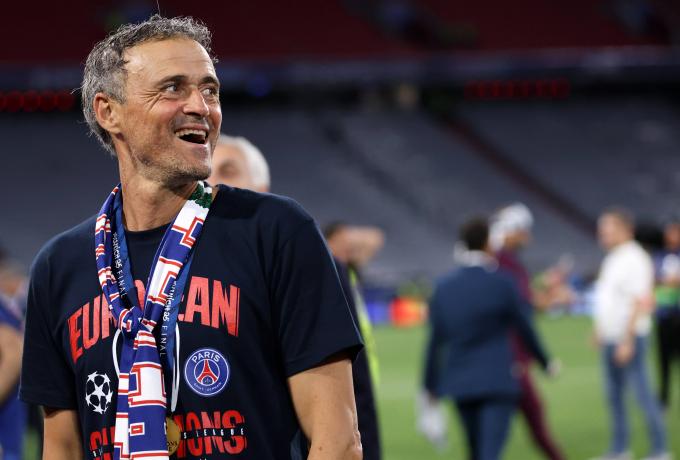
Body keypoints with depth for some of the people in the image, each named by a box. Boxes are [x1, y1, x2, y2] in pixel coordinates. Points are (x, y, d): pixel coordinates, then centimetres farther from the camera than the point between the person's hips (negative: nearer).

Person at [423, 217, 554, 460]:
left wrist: (431, 385, 9)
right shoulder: (501, 283, -8)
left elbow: (435, 341, 2)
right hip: (497, 380, -4)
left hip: (460, 382, 4)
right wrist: (545, 362, 17)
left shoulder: (443, 287, 1)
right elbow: (524, 329, 1)